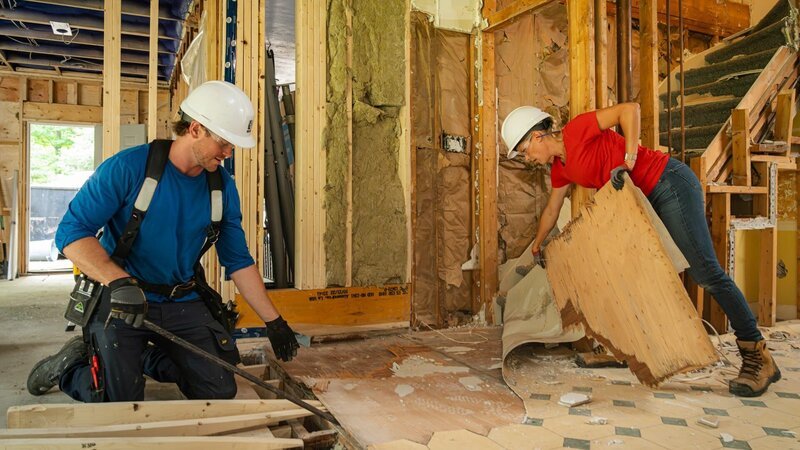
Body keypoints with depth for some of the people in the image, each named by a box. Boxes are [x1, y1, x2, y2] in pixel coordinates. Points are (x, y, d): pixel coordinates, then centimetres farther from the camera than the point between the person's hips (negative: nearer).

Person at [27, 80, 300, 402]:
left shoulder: (223, 186, -1)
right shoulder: (127, 167, -15)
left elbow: (239, 261, 3)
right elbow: (71, 232, -17)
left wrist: (273, 321, 1)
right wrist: (119, 281, -33)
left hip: (183, 303, 5)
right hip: (120, 300, -4)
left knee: (220, 392, 2)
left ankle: (145, 358, 24)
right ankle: (70, 366, 22)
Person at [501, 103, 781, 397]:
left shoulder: (576, 130, -13)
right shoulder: (560, 169, 12)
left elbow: (630, 109, -19)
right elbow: (551, 210, 24)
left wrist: (628, 161, -26)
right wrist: (537, 245, 34)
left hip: (670, 183, -10)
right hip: (644, 200, 10)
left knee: (705, 271, -13)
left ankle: (758, 356, -6)